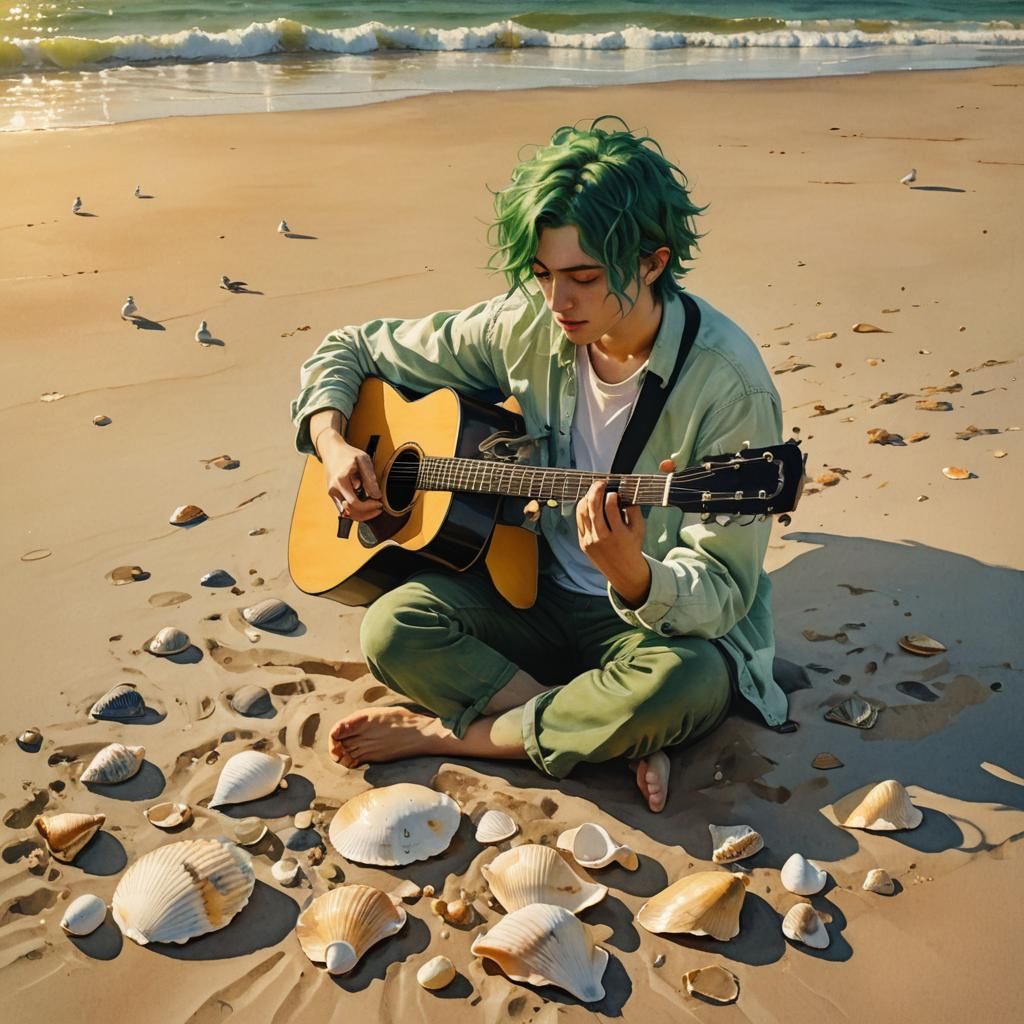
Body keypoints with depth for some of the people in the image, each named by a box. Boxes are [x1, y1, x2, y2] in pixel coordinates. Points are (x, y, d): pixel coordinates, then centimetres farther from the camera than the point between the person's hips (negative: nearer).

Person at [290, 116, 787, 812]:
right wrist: (333, 442, -14)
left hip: (676, 622, -3)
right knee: (394, 627, -21)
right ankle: (613, 735, -16)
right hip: (545, 593, 4)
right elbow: (349, 351, 5)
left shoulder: (728, 383, -21)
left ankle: (449, 735, -15)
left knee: (684, 684, -38)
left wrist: (629, 574, -43)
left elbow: (719, 596, -22)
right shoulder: (528, 326, -8)